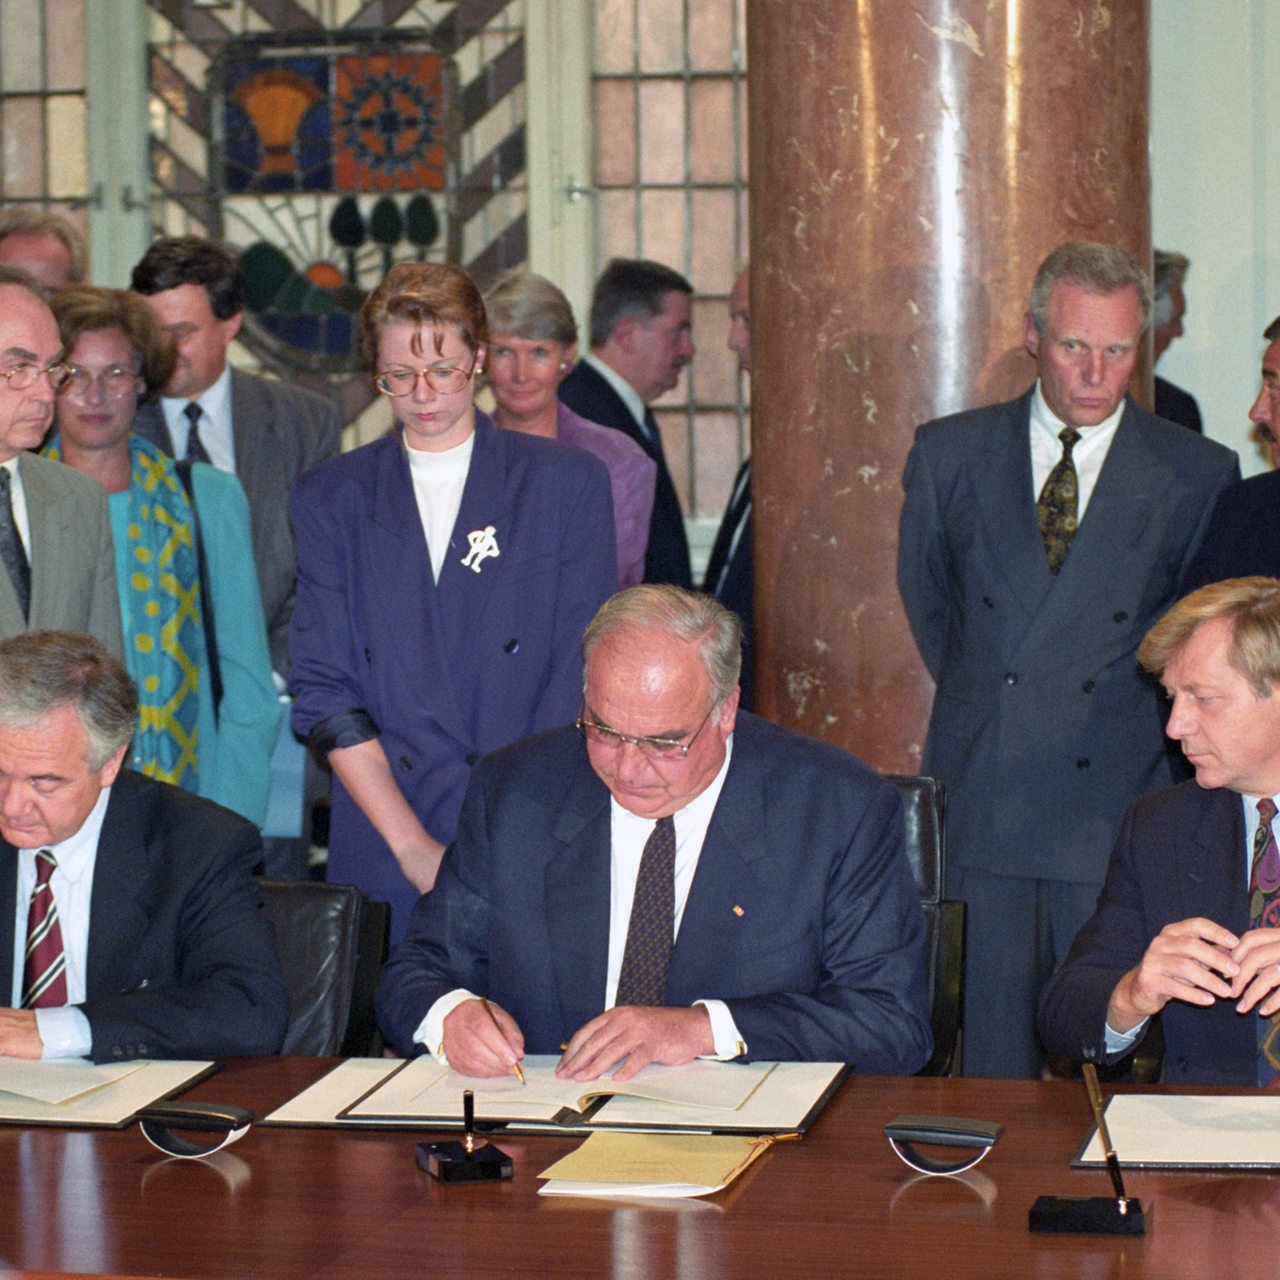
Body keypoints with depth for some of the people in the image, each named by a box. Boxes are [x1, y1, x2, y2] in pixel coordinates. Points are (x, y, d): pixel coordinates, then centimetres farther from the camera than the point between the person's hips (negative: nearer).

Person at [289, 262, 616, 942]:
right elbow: (323, 694, 2)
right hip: (384, 855, 1)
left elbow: (583, 680, 0)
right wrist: (413, 847, -8)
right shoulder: (329, 498, 9)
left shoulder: (569, 483, 6)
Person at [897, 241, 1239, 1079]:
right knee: (990, 1047, 2)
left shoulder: (1199, 475, 1)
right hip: (978, 799, 1)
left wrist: (1132, 714, 12)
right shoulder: (949, 454, 6)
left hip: (1115, 799, -1)